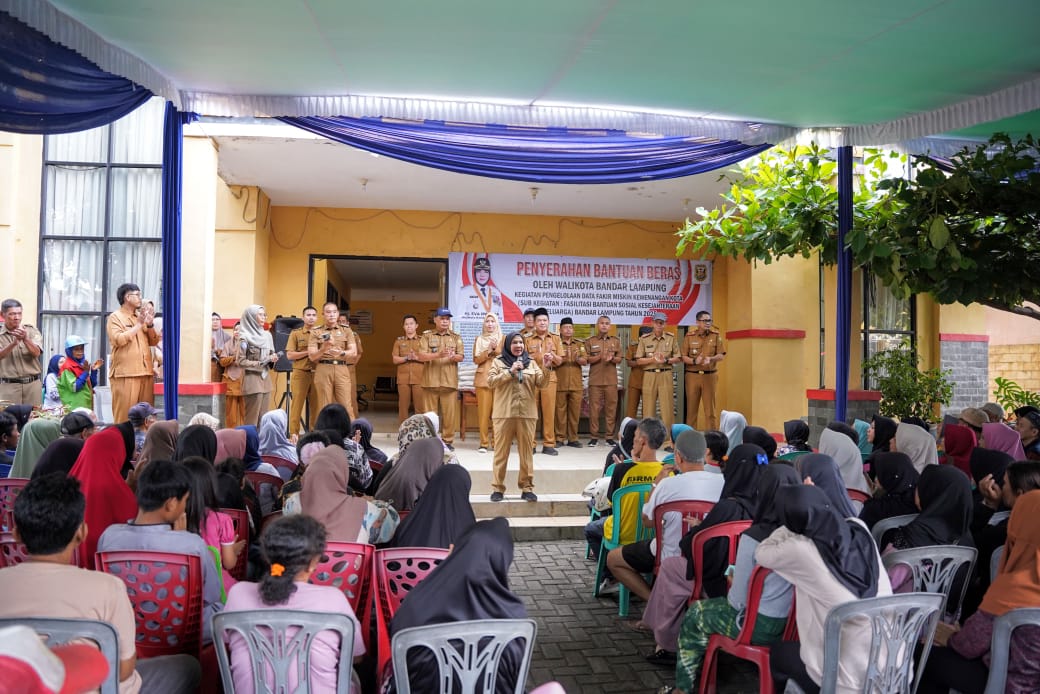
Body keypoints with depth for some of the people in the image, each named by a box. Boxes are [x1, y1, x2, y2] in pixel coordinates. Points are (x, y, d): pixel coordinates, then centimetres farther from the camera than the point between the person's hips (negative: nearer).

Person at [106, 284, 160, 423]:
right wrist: (139, 325, -11)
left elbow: (153, 341, 18)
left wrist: (150, 325, 1)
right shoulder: (115, 317, 1)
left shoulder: (141, 316, 19)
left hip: (145, 372, 6)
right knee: (125, 413, -7)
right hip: (125, 373, -6)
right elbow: (118, 340, -14)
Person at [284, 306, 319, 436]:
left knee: (316, 405, 3)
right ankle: (293, 434, 2)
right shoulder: (295, 333, 6)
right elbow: (289, 355, -2)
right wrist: (307, 352, -10)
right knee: (297, 405, -3)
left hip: (317, 374, 2)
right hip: (300, 373, -2)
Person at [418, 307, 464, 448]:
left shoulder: (456, 337, 13)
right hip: (430, 381, -1)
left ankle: (448, 440, 8)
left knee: (450, 413, -1)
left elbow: (461, 356, 6)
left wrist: (453, 356, -17)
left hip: (450, 381, 1)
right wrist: (438, 355, -19)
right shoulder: (427, 336, 8)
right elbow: (421, 356, -3)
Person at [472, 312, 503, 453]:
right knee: (483, 411, -5)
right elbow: (476, 359, 3)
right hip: (483, 378, 0)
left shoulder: (502, 339, 12)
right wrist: (488, 351, -10)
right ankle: (484, 443, -1)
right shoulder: (479, 339, 13)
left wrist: (496, 349, -10)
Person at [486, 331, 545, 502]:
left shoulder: (531, 362, 12)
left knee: (527, 451, 4)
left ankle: (527, 488, 11)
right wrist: (510, 372, -13)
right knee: (501, 451, 2)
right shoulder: (498, 362, 6)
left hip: (527, 413, 2)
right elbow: (491, 382, -6)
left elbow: (541, 383, 3)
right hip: (504, 413, -2)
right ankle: (497, 488, 8)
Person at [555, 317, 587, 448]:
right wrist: (563, 359, -19)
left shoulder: (579, 344, 13)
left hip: (576, 384, 3)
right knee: (560, 412, 0)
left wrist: (578, 358, -16)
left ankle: (573, 438, 11)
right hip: (560, 383, -2)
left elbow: (585, 361, 5)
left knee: (575, 412, 3)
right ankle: (561, 438, 8)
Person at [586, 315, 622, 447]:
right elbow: (586, 359, 0)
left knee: (611, 408, 1)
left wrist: (611, 358, -13)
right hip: (595, 380, -1)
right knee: (594, 408, -2)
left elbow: (619, 359, 8)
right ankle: (593, 436, 4)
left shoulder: (616, 341, 12)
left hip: (611, 380, 2)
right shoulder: (590, 341, 7)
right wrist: (600, 357, -14)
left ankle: (610, 436, 7)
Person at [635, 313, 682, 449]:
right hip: (649, 375, 0)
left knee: (667, 408, -4)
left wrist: (666, 360, -10)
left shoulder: (671, 338, 7)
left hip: (666, 375, 0)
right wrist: (653, 359, -11)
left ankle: (667, 441, 0)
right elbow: (639, 360, 3)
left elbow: (678, 358, 7)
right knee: (648, 408, 2)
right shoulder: (644, 339, 6)